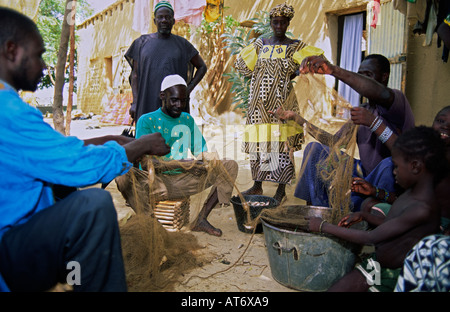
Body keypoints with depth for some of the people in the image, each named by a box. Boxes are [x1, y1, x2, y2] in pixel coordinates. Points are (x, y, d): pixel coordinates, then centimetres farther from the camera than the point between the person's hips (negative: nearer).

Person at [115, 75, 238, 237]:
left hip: (184, 180, 5)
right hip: (156, 182, -5)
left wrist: (207, 158, -14)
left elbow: (201, 151, 13)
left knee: (230, 166, -8)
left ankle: (201, 219, -11)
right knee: (124, 177, -35)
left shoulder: (188, 120, 14)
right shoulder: (147, 121, -3)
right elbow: (145, 163, -14)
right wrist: (181, 164, -27)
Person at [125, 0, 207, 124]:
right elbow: (135, 74, 8)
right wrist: (135, 103, -3)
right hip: (147, 102, 1)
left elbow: (202, 67, 17)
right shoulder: (142, 42, 10)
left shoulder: (182, 44, 9)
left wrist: (189, 88, 3)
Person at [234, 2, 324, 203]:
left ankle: (281, 189, 4)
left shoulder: (294, 46, 4)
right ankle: (257, 185, 18)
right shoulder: (260, 44, 13)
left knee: (282, 145, -6)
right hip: (259, 102, 4)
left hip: (281, 102, -3)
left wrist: (296, 73, -5)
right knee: (258, 142, 6)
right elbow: (241, 64, 19)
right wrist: (257, 74, 7)